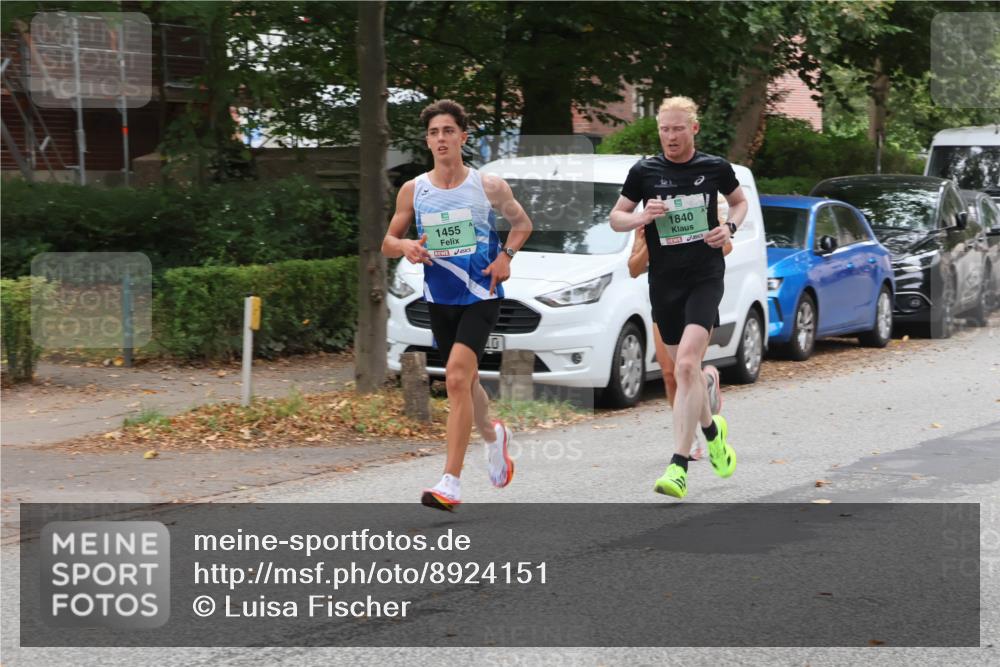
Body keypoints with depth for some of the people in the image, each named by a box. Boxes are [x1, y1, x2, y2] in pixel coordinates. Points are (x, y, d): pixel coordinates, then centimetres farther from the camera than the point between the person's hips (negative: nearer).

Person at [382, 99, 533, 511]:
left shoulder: (489, 187, -3)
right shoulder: (413, 191, 2)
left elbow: (521, 222, 13)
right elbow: (387, 243, 9)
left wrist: (506, 255, -5)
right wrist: (405, 247, -14)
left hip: (482, 295, -4)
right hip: (439, 299, 4)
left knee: (456, 376, -20)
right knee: (465, 380, 17)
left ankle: (451, 483, -20)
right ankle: (494, 438, 51)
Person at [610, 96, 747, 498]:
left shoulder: (716, 168, 1)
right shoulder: (644, 171, 2)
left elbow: (739, 201, 20)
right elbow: (616, 218, 9)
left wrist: (729, 227, -1)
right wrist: (641, 217, -12)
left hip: (706, 277, -3)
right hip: (664, 281, 3)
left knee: (686, 364, -19)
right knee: (683, 369, 11)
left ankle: (678, 467, -22)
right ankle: (712, 430, 43)